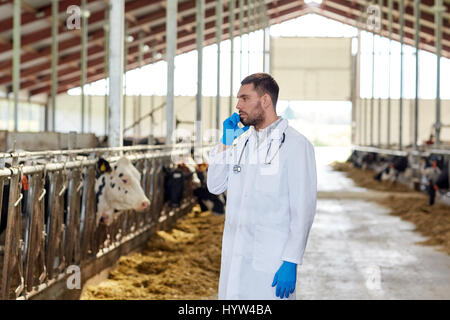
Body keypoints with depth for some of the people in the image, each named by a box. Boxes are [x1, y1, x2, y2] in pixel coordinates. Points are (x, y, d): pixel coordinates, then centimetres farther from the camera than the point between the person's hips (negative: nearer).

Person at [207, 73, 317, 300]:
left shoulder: (295, 144, -8)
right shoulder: (241, 140, 12)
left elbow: (303, 209, -11)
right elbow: (215, 186, 12)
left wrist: (291, 262, -16)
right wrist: (225, 143, 3)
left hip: (272, 258, -6)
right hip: (235, 255, 6)